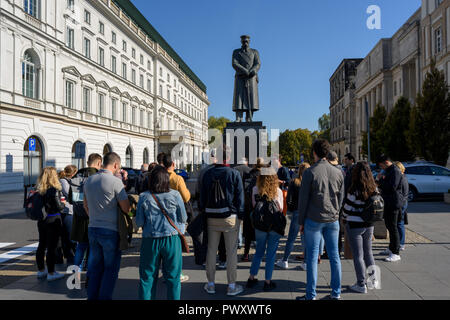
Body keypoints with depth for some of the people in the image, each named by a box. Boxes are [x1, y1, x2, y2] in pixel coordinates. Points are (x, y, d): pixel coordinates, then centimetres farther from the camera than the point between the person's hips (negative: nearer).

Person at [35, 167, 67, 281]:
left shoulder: (40, 191, 3)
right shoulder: (54, 190, -17)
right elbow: (59, 207, -16)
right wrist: (63, 203, 3)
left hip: (41, 221, 7)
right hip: (53, 220, -7)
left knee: (41, 245, 16)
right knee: (52, 247, -1)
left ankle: (41, 270, 28)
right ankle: (51, 273, 6)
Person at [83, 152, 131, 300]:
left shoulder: (89, 180, 7)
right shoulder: (115, 182, -15)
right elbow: (126, 208, -12)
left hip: (92, 228, 7)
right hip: (110, 231, -7)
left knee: (95, 266, 18)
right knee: (110, 268, 6)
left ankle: (92, 296, 26)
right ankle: (104, 297, 11)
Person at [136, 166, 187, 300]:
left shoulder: (144, 197, -4)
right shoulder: (175, 195, -6)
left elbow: (139, 222, 0)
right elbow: (183, 219, 1)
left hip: (150, 240, 1)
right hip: (171, 239, -1)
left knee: (147, 276, 12)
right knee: (173, 277, 9)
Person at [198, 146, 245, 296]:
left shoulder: (207, 174, 2)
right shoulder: (234, 174, -7)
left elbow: (202, 196, 7)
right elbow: (240, 197, -5)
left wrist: (202, 211, 16)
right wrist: (240, 216, 2)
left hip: (212, 218, 3)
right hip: (230, 216, -3)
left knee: (211, 250, 11)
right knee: (231, 251, 5)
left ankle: (211, 284, 21)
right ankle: (232, 286, 12)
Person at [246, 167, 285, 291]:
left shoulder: (255, 189, -6)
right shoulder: (278, 191, -9)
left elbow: (254, 206, 1)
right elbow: (281, 209, -1)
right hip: (275, 225, -2)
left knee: (259, 252, 17)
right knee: (271, 254, 9)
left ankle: (251, 278, 23)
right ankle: (268, 282, 15)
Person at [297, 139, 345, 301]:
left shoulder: (310, 172, -8)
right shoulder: (337, 172, 6)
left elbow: (303, 199, -6)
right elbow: (341, 197, 12)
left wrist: (301, 221, 1)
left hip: (313, 220, -4)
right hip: (333, 220, 4)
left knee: (312, 256, 2)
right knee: (334, 255, 11)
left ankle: (311, 295, 8)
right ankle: (336, 293, 20)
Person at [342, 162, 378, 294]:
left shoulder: (354, 190, -17)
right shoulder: (373, 189, 0)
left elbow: (347, 208, -10)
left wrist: (345, 218, 8)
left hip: (355, 225, -6)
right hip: (369, 225, 6)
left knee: (358, 255, 3)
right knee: (368, 253, 19)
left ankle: (361, 285, 10)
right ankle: (372, 281, 29)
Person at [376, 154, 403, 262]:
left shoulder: (395, 171, -16)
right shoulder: (388, 171, 16)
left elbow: (392, 187, -25)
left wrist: (381, 180, -12)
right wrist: (381, 182, 7)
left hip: (394, 203, -10)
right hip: (388, 203, 10)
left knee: (393, 227, -7)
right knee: (389, 225, 18)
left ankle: (396, 253, -2)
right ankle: (391, 248, 30)